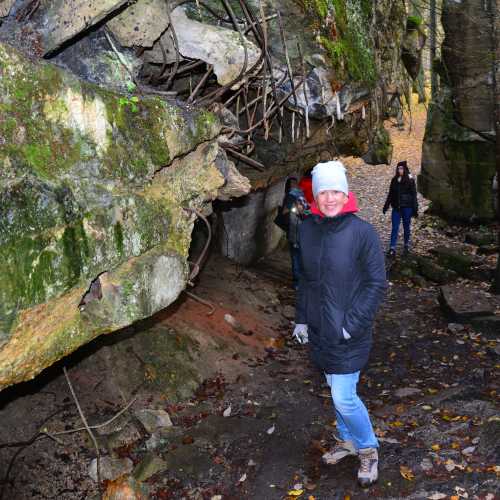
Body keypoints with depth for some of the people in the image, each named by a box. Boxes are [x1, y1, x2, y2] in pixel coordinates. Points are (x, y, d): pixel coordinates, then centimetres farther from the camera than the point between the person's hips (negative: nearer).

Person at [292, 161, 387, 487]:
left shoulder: (363, 232, -16)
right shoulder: (308, 229, 0)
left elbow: (377, 283, -13)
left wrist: (352, 324, -17)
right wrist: (302, 319, 10)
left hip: (350, 332, -5)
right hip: (319, 329, 5)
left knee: (343, 398, -3)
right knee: (337, 390, 20)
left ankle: (368, 449, 23)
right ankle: (348, 440, 42)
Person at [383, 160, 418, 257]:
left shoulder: (410, 180, -6)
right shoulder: (394, 180, 6)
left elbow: (414, 195, -6)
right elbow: (390, 194, 13)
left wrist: (415, 209, -9)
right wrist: (386, 205, 12)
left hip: (407, 207, -3)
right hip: (396, 207, 3)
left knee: (406, 227, 9)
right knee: (394, 228, 0)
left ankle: (407, 246, 25)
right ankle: (392, 249, -1)